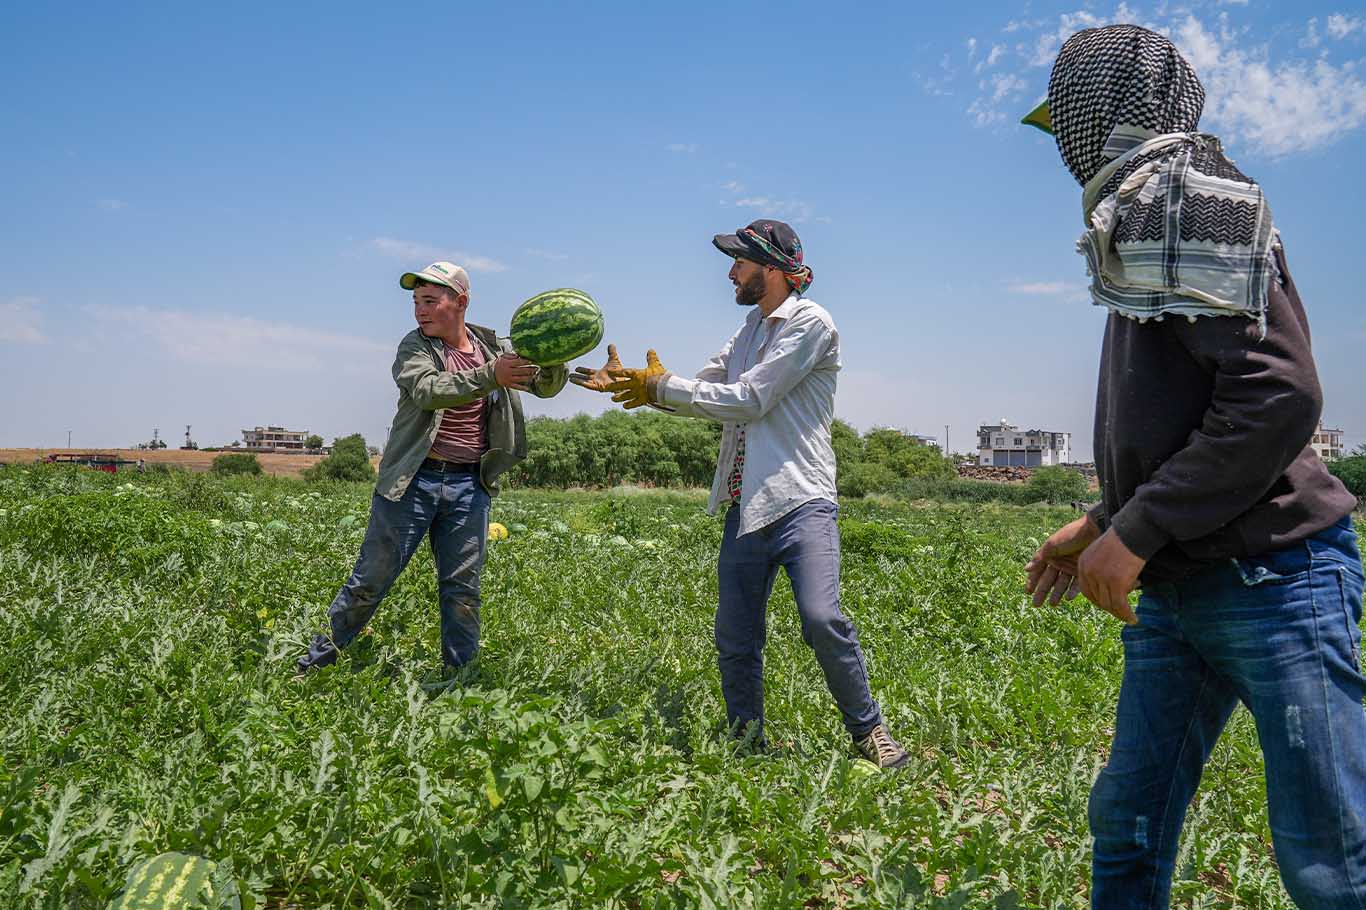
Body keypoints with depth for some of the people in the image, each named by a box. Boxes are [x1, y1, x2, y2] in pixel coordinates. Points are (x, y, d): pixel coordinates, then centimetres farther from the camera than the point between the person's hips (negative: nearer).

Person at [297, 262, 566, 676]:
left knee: (462, 586, 7)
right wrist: (490, 376, -35)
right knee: (372, 577, 4)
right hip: (413, 481, -2)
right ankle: (318, 657, 21)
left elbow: (547, 386, 8)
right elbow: (427, 391, -23)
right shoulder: (415, 346, -2)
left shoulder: (494, 346, 8)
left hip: (470, 486, 2)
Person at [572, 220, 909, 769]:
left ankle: (868, 732, 1)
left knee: (822, 620, -21)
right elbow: (701, 392, 21)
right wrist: (629, 385, 9)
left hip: (800, 502, -7)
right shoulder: (750, 331, 20)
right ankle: (746, 744, 23)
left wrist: (661, 386, -6)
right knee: (734, 640, 8)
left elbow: (748, 401, -13)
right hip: (744, 507, 7)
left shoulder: (810, 323, -6)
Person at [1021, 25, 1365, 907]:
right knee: (1127, 825, 12)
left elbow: (1278, 393, -22)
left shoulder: (1188, 190, -11)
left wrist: (1138, 531, -18)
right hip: (1177, 586, 9)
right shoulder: (1141, 214, 17)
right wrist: (1104, 522, 18)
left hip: (1271, 575, -9)